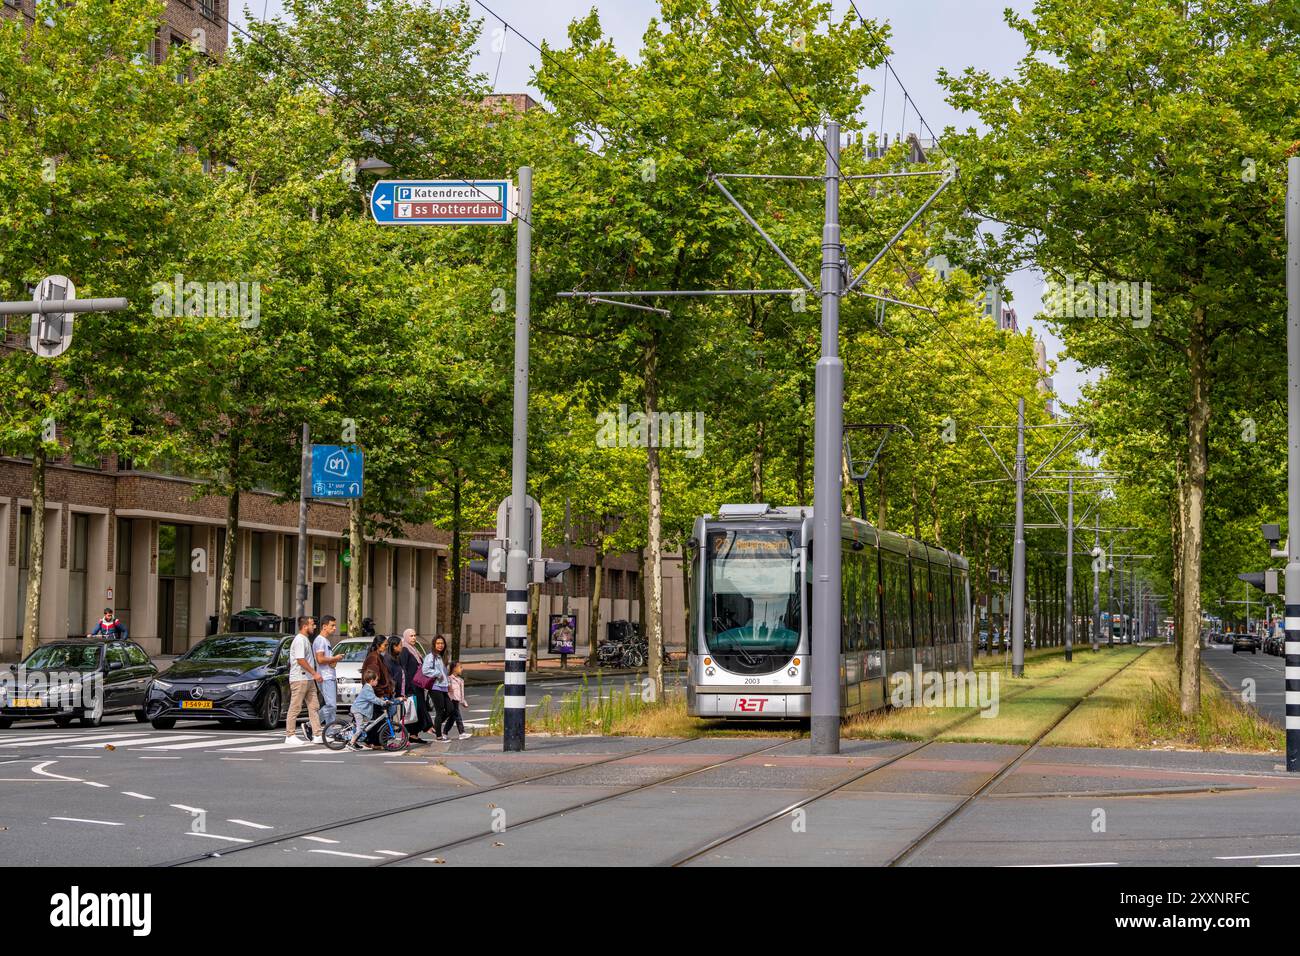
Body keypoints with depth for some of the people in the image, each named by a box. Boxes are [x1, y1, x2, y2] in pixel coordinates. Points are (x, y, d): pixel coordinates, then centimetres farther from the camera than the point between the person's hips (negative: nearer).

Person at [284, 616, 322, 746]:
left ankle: (317, 735, 8)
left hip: (308, 679, 10)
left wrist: (314, 674, 22)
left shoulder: (305, 639, 18)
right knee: (295, 708, -6)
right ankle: (289, 736, -2)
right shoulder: (299, 640, -14)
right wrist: (314, 673, -19)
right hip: (299, 679, -10)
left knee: (314, 706, 7)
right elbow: (301, 660, -21)